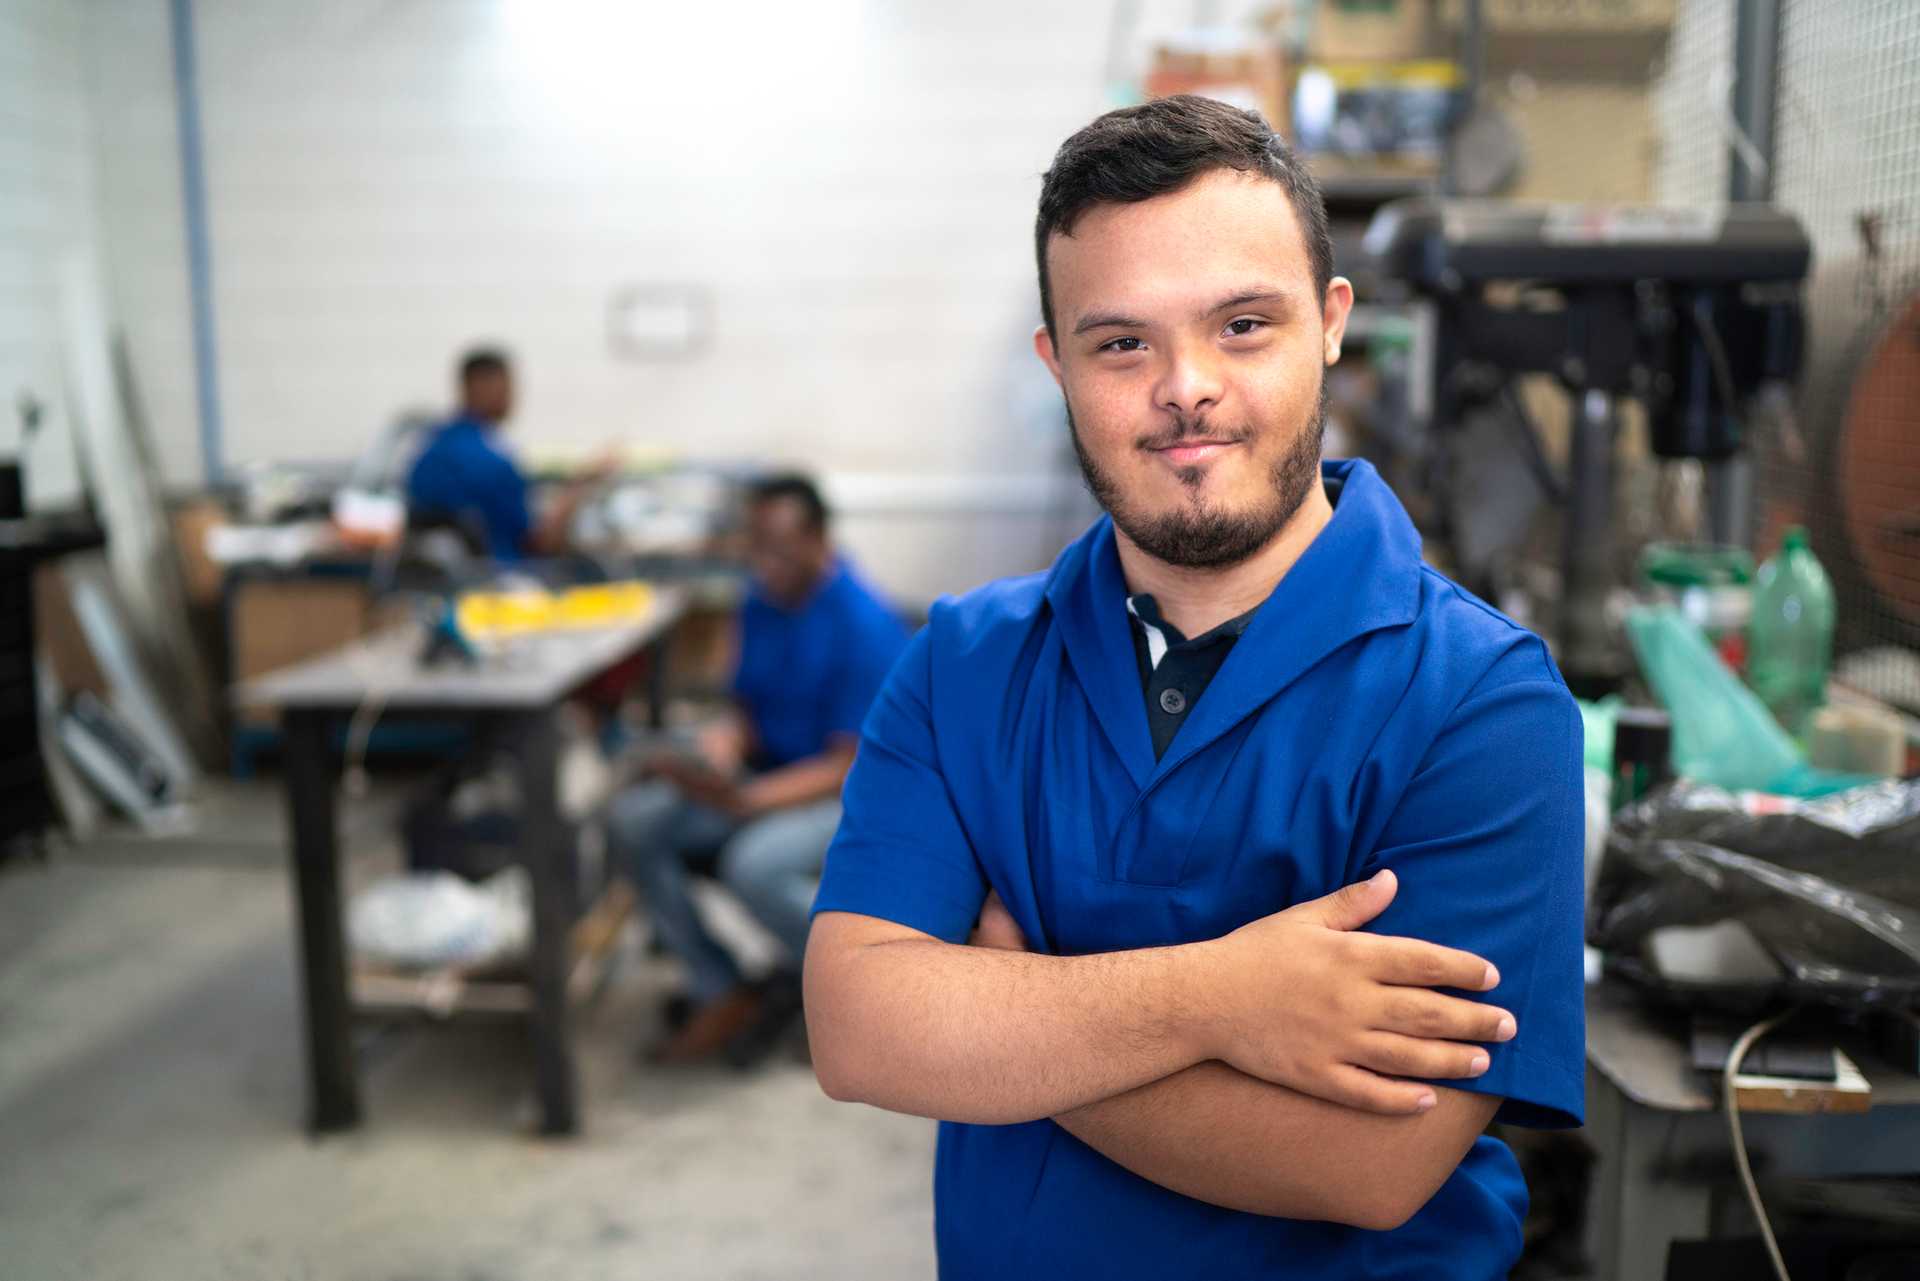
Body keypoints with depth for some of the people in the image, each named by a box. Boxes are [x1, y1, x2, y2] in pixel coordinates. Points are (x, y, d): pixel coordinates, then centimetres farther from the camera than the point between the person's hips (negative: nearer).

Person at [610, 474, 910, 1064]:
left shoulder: (866, 627, -20)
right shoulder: (760, 603, 1)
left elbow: (850, 768, -21)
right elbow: (750, 714, 10)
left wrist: (745, 800, -32)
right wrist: (718, 746, -15)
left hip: (855, 794, -7)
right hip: (773, 772, 7)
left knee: (754, 864, -35)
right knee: (633, 820, -14)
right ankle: (722, 994, -5)